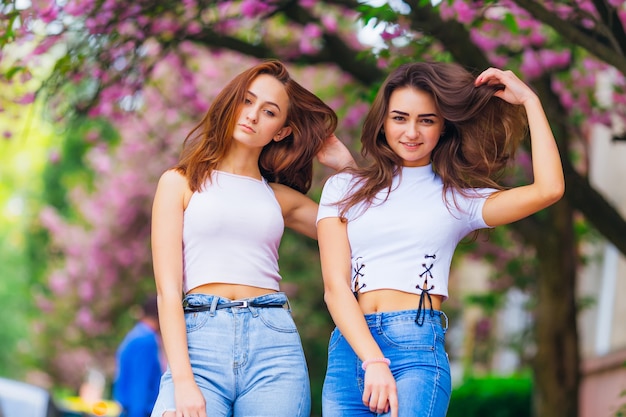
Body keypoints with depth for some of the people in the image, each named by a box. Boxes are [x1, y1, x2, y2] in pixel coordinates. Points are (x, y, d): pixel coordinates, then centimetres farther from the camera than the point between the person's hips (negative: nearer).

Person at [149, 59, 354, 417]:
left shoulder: (281, 198, 19)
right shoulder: (180, 183, 10)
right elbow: (168, 290, 0)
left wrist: (346, 164, 17)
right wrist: (183, 381, -11)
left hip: (274, 344, 3)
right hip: (198, 340, -3)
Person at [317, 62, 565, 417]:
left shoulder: (459, 198, 12)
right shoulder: (344, 188, 14)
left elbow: (549, 189, -4)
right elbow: (335, 286, 3)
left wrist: (529, 100, 4)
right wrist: (374, 361, -12)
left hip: (417, 348, -2)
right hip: (349, 348, 2)